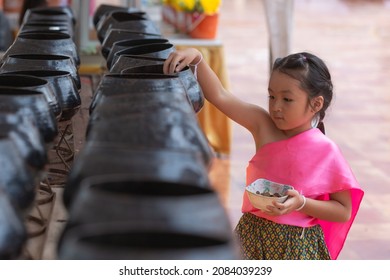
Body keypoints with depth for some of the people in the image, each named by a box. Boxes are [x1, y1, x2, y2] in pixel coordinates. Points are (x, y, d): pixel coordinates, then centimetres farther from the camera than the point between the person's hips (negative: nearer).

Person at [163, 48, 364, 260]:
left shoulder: (325, 151, -12)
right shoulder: (263, 126, -4)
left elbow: (344, 212, -7)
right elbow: (220, 96, -10)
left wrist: (302, 204, -21)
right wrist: (196, 58, -23)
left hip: (296, 245, -3)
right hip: (253, 236, 3)